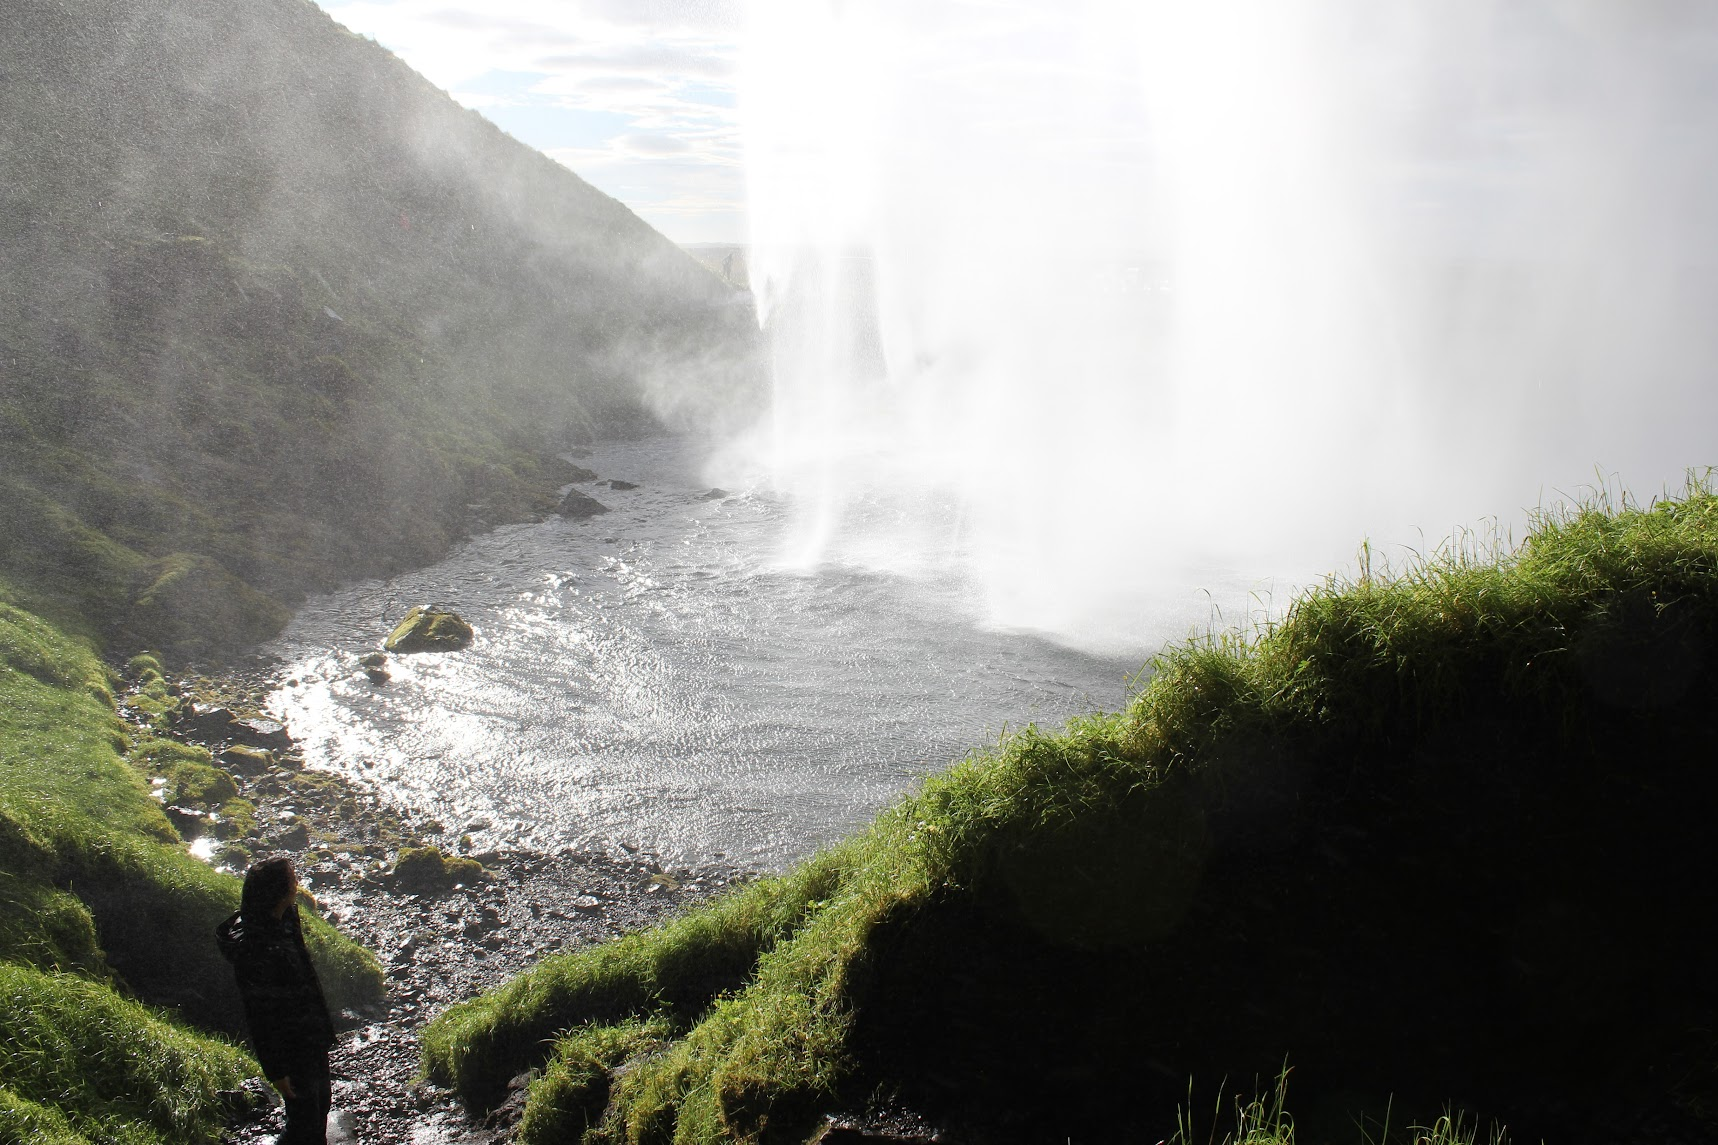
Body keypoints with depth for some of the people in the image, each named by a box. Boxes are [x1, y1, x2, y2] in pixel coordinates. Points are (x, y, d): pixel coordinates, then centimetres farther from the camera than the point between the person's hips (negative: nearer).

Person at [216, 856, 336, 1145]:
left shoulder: (285, 919, -3)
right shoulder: (253, 947, -31)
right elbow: (259, 1016, -25)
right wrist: (276, 1070, -19)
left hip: (312, 1040, 9)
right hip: (290, 1050, -9)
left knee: (321, 1101, 25)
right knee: (304, 1118, 5)